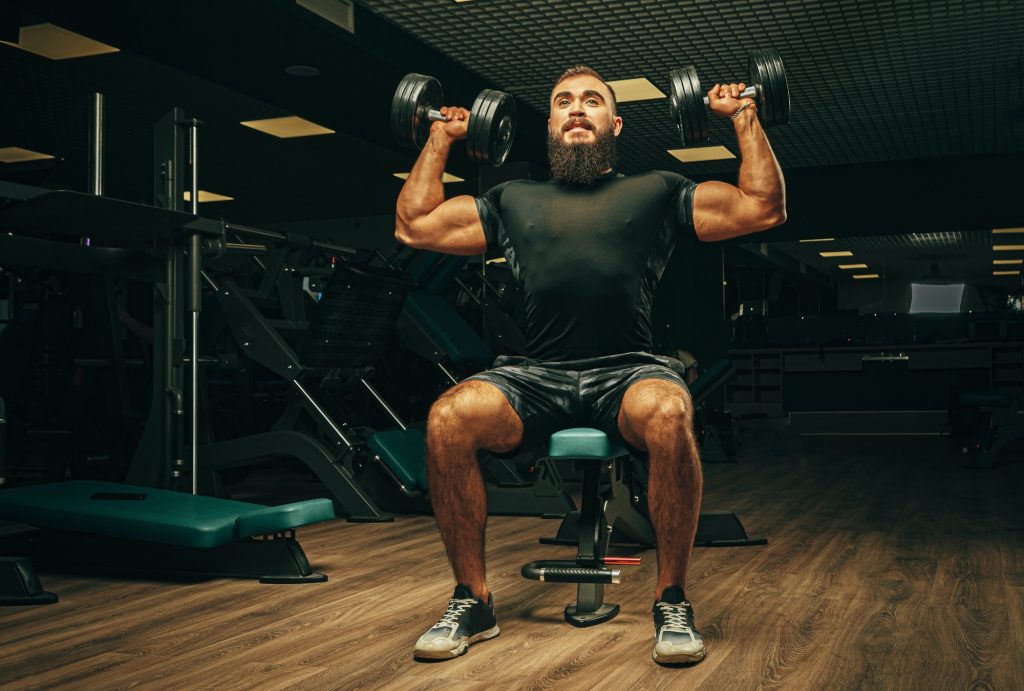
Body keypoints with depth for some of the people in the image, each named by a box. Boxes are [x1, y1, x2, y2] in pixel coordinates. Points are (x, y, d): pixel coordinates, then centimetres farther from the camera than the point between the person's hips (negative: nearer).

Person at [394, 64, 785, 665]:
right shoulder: (515, 200, 25)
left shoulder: (657, 191, 19)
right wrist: (441, 138, 31)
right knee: (448, 419, -28)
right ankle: (473, 601, -10)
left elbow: (765, 207, 14)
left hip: (627, 371, -1)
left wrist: (744, 116, 17)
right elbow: (414, 225, 25)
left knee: (667, 415, -38)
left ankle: (673, 601, -17)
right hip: (536, 376, 2)